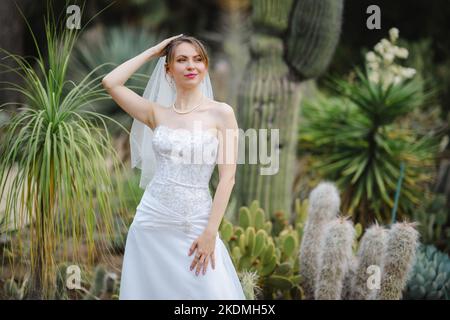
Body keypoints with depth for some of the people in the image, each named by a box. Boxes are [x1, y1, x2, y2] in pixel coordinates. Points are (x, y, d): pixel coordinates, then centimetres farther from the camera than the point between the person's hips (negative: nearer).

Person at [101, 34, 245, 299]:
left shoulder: (221, 113, -2)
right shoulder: (157, 113, 6)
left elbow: (227, 177, -6)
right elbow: (110, 83, -3)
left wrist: (211, 232, -12)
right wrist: (153, 52, 5)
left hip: (196, 225, -2)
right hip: (152, 221, 3)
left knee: (209, 292, -4)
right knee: (151, 291, 10)